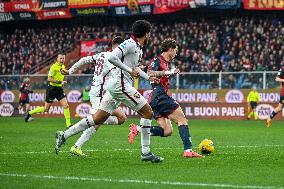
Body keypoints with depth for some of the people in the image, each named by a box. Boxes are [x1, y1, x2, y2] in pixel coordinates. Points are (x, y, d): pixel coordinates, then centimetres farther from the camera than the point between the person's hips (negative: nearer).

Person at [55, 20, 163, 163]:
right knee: (147, 113, -7)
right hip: (120, 84, -10)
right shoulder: (130, 44, -11)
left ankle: (63, 136, 11)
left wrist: (149, 77, 37)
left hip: (115, 86, 10)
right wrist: (129, 70, -19)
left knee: (98, 119, 8)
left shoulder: (138, 48, 19)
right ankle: (145, 152, -6)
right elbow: (111, 57, -23)